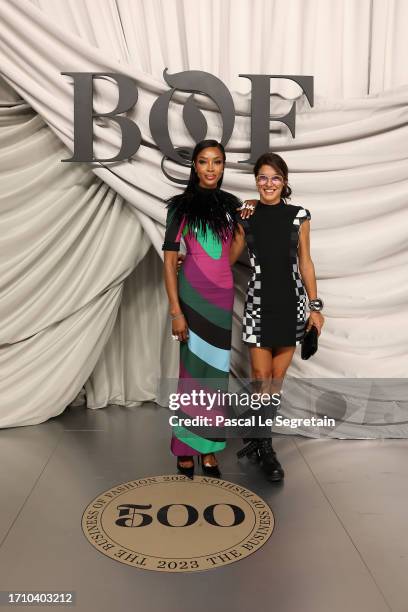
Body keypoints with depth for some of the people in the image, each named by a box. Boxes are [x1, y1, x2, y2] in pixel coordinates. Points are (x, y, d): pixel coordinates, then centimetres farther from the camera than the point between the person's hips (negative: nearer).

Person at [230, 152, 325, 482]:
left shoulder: (299, 216, 3)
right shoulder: (246, 215, 2)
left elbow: (305, 263, 5)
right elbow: (229, 258, 8)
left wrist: (315, 306, 3)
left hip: (291, 303, 1)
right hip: (259, 303, -1)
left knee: (278, 378, 7)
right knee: (261, 377, -1)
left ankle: (258, 433, 26)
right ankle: (265, 448, 15)